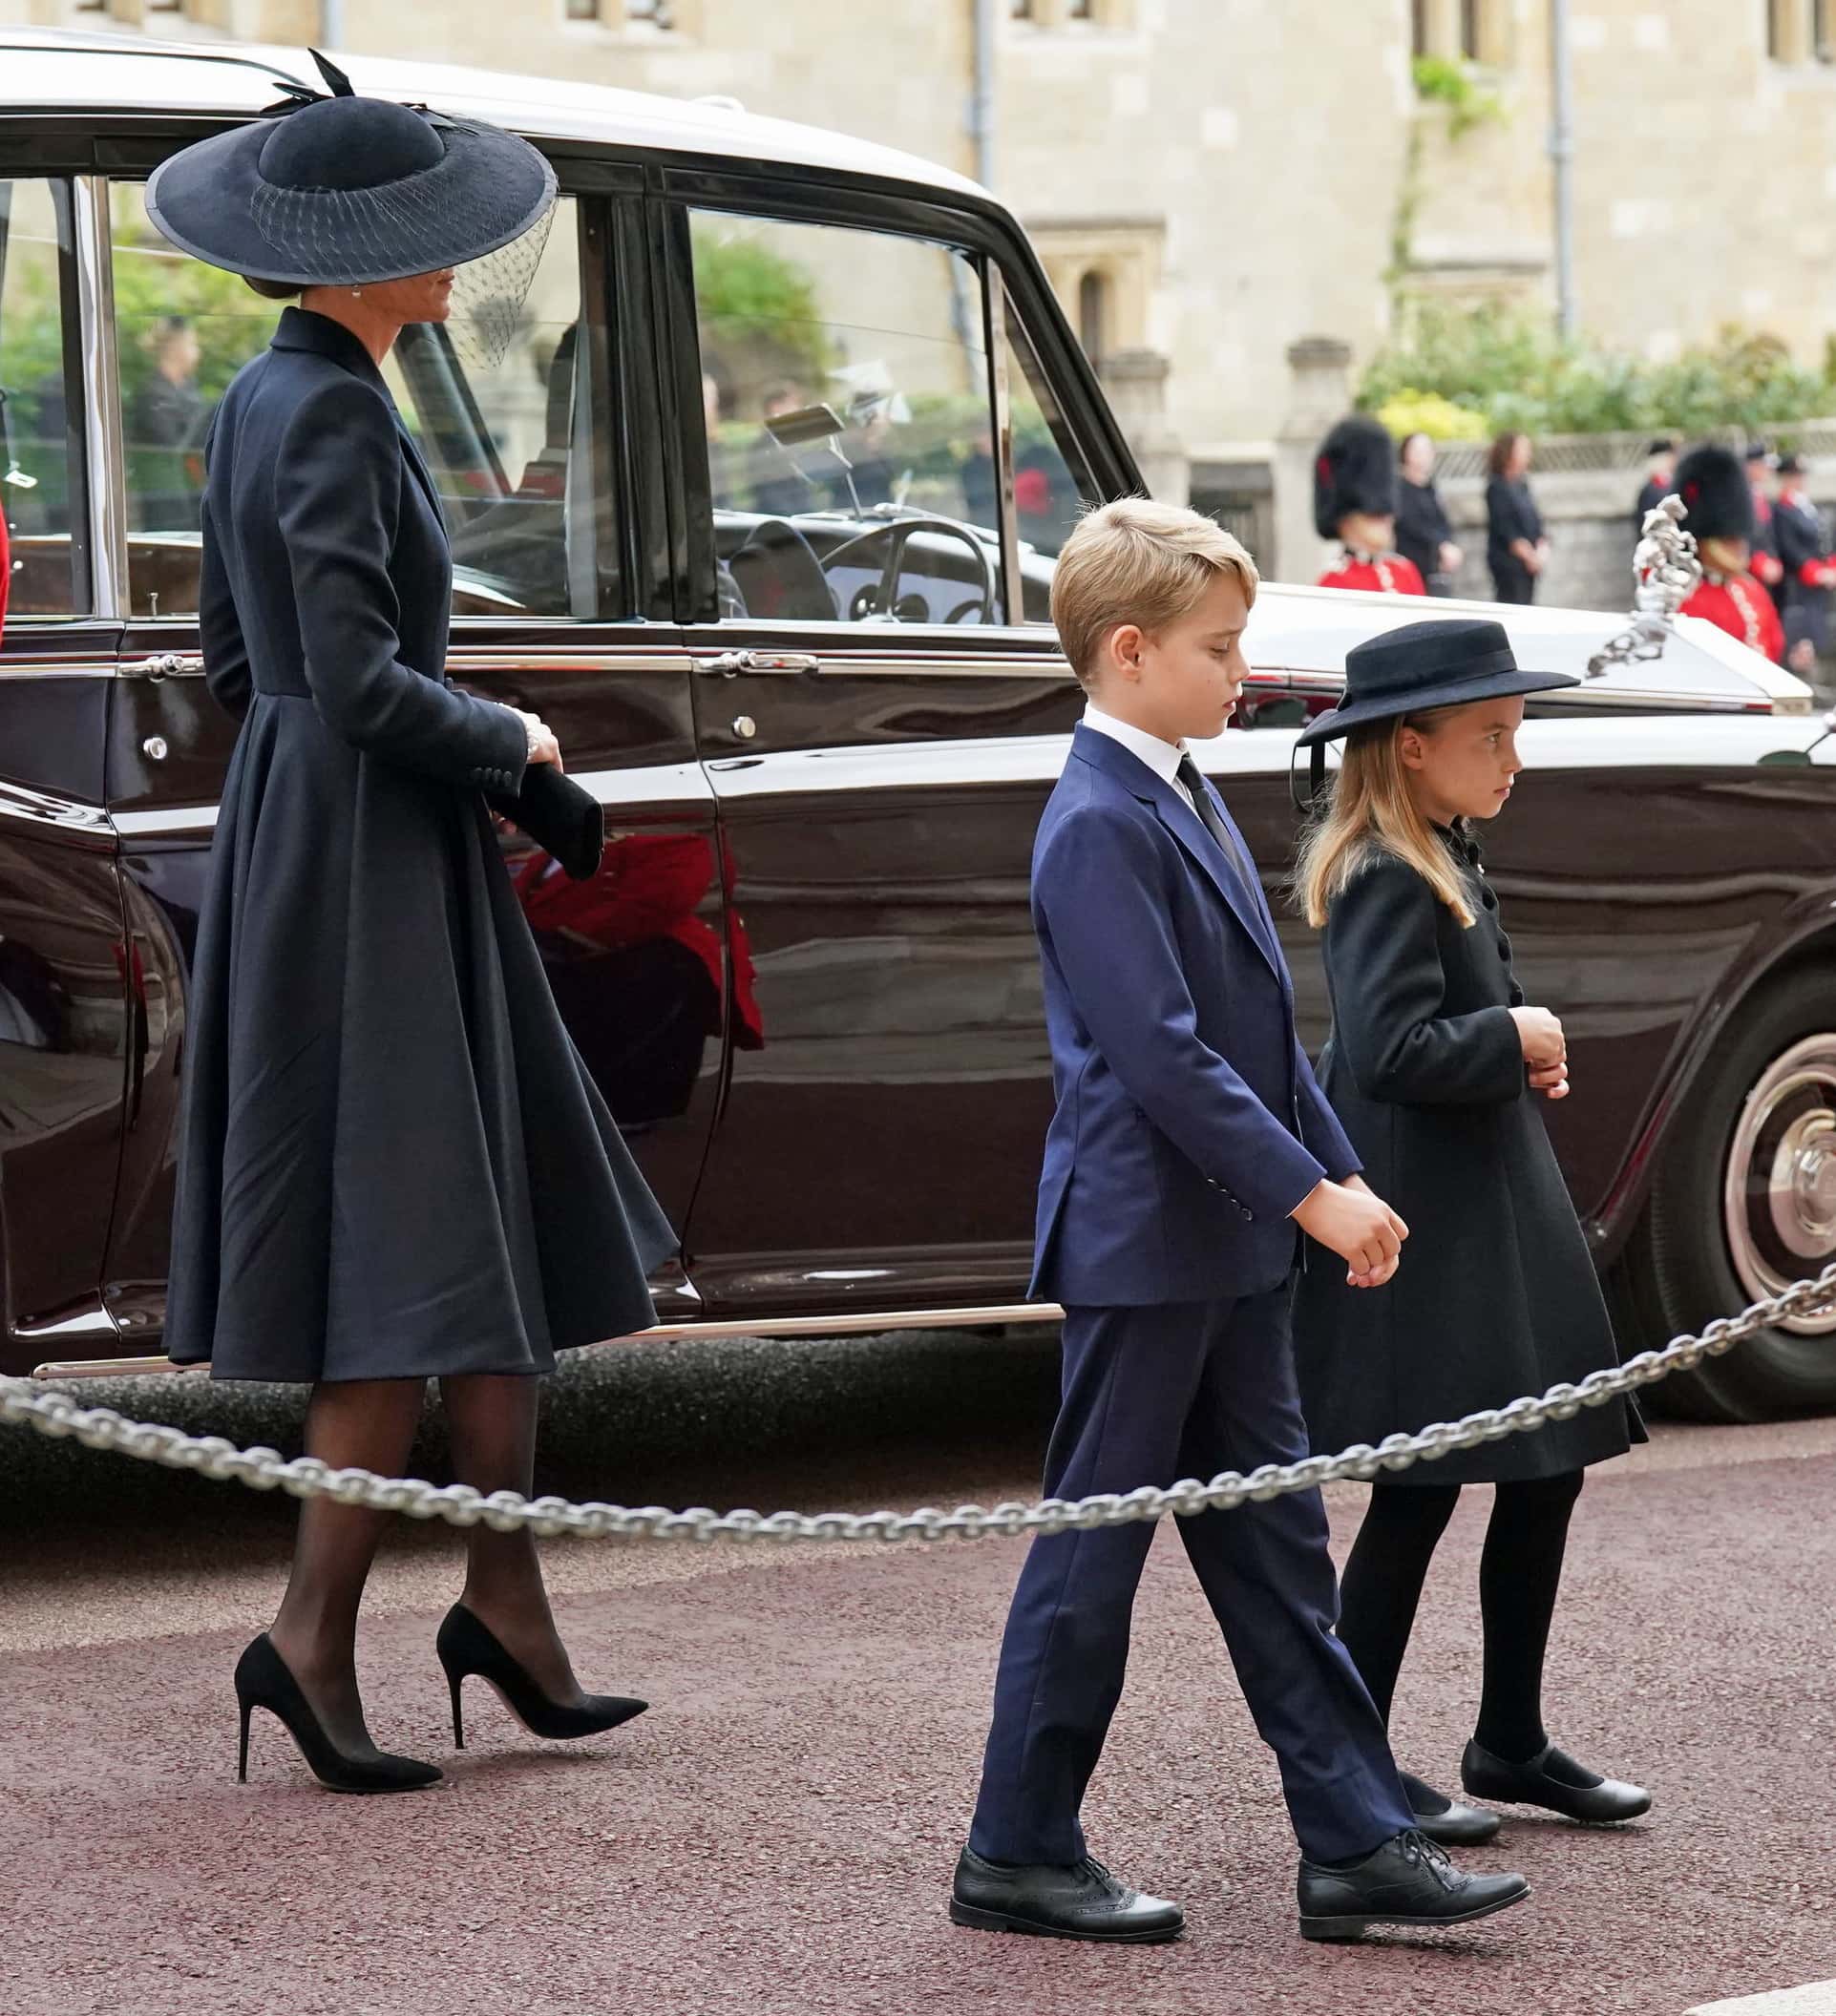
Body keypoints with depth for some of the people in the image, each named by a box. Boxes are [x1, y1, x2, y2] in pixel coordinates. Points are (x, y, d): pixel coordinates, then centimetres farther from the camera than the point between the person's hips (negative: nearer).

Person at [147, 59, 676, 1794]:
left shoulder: (261, 400, 13)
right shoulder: (330, 416, -17)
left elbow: (234, 659, 19)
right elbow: (358, 681, -23)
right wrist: (510, 742, -7)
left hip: (305, 844, 10)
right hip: (370, 859, -10)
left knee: (517, 1241, 13)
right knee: (412, 1265, -6)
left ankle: (504, 1598, 17)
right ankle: (313, 1632, -3)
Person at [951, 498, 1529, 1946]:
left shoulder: (1185, 798, 13)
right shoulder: (1100, 827, -17)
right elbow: (1162, 1054, -24)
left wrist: (1342, 1176, 11)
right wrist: (1314, 1190, -22)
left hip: (1231, 1242, 9)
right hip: (1143, 1242, -9)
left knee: (1275, 1544, 10)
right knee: (1094, 1552, 0)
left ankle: (1356, 1841, 14)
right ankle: (1019, 1854, 11)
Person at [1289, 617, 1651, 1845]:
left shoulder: (1449, 860, 13)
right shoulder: (1386, 879, -17)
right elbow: (1392, 1050, -27)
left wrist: (1531, 1053, 4)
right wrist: (1514, 1041, -14)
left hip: (1498, 1210, 10)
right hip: (1425, 1233, -10)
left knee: (1550, 1471, 14)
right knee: (1420, 1497, -3)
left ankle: (1511, 1743, 26)